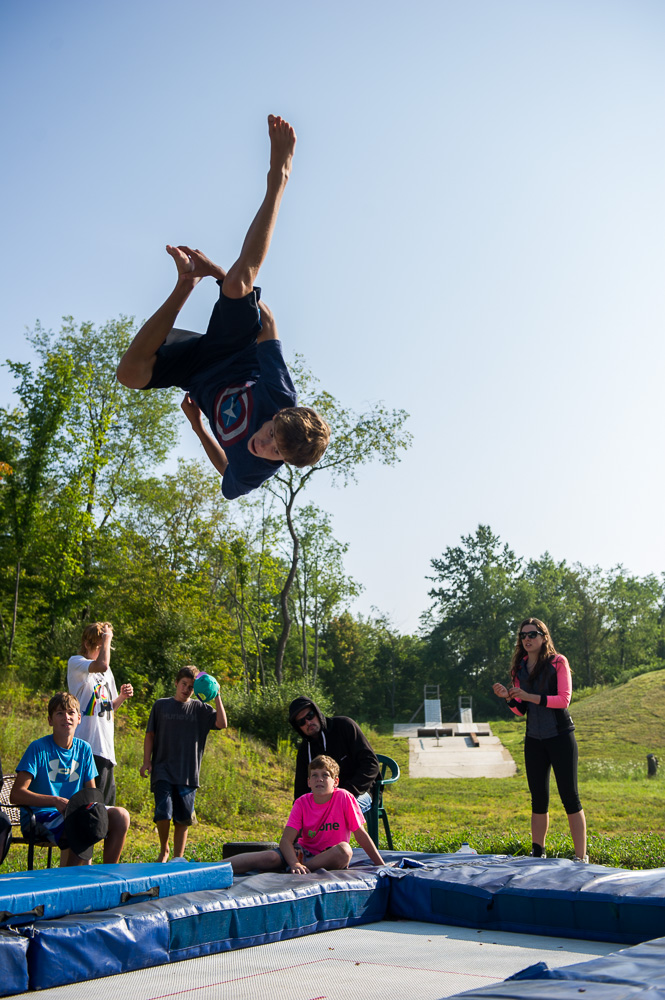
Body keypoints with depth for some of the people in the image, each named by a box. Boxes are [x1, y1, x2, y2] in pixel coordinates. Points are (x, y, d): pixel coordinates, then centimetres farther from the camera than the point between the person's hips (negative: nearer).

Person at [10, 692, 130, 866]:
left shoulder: (84, 749, 8)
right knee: (83, 827, -34)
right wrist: (56, 801, -28)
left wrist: (91, 805, -12)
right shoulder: (38, 748, -8)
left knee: (121, 816, -15)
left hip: (74, 812, 6)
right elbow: (16, 794, -17)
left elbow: (91, 793, 13)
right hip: (41, 816, -6)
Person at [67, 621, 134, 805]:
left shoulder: (107, 672, 22)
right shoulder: (76, 662, -2)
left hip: (105, 747, 8)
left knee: (107, 800, 9)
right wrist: (106, 638, -12)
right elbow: (101, 665, -25)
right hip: (87, 745, -8)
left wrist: (122, 697, 8)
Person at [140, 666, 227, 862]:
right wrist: (146, 762, 1)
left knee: (183, 818, 4)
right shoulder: (161, 705, 8)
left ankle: (178, 857, 17)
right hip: (162, 770, -1)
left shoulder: (200, 708, 7)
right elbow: (150, 735, 9)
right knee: (163, 813, -14)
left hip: (188, 773, 1)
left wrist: (216, 697, -10)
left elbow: (222, 724, -6)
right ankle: (164, 850, 11)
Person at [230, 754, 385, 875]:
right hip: (305, 853, 1)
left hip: (330, 858, -1)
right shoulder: (302, 803, -5)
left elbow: (361, 834, -4)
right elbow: (286, 840, -15)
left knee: (344, 850, -35)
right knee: (271, 857, -28)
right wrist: (295, 864, -36)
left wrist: (382, 866, -7)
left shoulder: (344, 798, -10)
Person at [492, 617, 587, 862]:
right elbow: (520, 711, 12)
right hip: (534, 740, 5)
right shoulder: (520, 668, 10)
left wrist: (529, 696, -20)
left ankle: (581, 858, 0)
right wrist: (508, 697, -9)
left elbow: (564, 699, -14)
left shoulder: (558, 662, -5)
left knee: (569, 796, -4)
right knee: (538, 799, 9)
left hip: (560, 736, -5)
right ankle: (537, 854, 17)